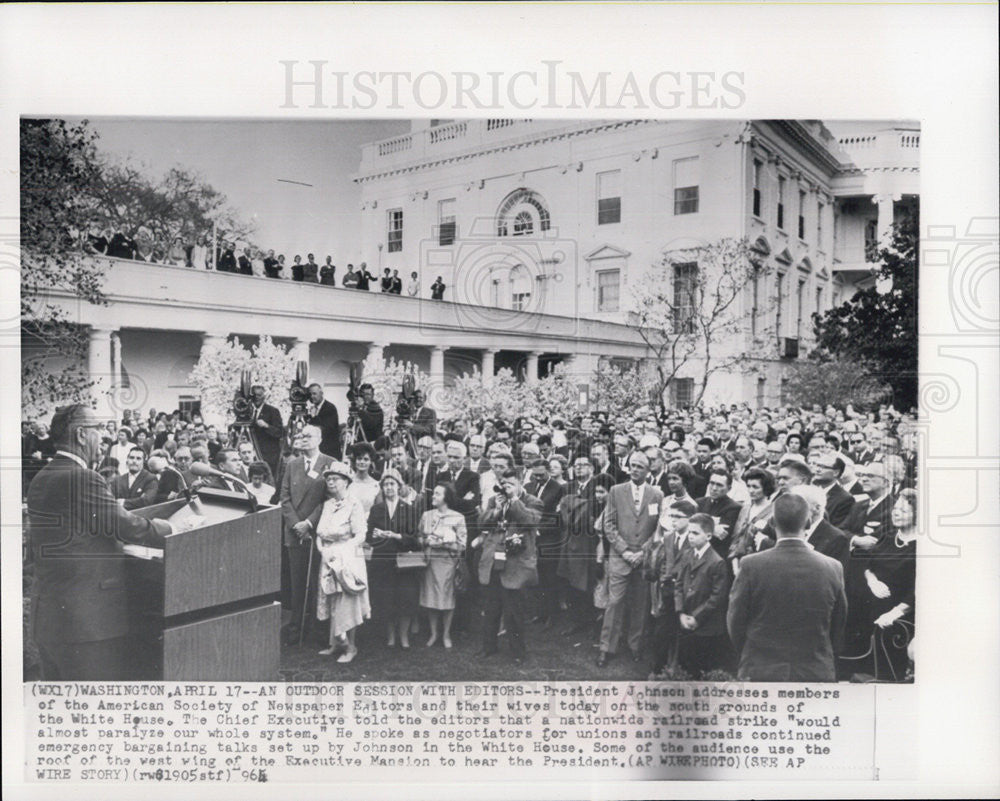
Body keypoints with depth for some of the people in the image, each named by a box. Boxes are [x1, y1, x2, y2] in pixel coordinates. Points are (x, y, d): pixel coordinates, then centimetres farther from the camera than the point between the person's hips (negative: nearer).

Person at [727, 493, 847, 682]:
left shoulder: (751, 565, -11)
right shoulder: (833, 568, -5)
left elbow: (736, 623, -2)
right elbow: (838, 629, 6)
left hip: (760, 672, -2)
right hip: (816, 673, 2)